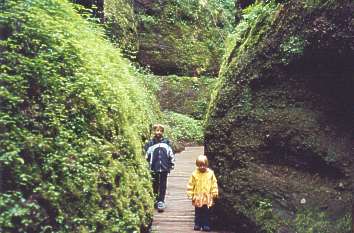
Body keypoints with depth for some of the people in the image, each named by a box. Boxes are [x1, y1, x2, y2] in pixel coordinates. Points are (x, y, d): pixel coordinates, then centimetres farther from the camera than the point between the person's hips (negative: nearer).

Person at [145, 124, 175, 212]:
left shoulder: (166, 142, 4)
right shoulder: (150, 143, 0)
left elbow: (171, 154, 10)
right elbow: (146, 156, 2)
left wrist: (172, 164, 8)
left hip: (164, 168, 1)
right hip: (154, 168, 0)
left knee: (163, 185, 3)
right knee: (155, 185, 10)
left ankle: (161, 201, 10)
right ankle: (155, 200, 24)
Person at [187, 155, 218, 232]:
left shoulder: (210, 173, -3)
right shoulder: (195, 174, -5)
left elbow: (214, 184, 2)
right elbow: (190, 185, -1)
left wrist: (214, 193, 0)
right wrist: (190, 194, -2)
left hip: (207, 197, 0)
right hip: (198, 197, 0)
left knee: (206, 213, 7)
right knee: (198, 212, 9)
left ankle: (206, 225, 16)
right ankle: (197, 224, 20)